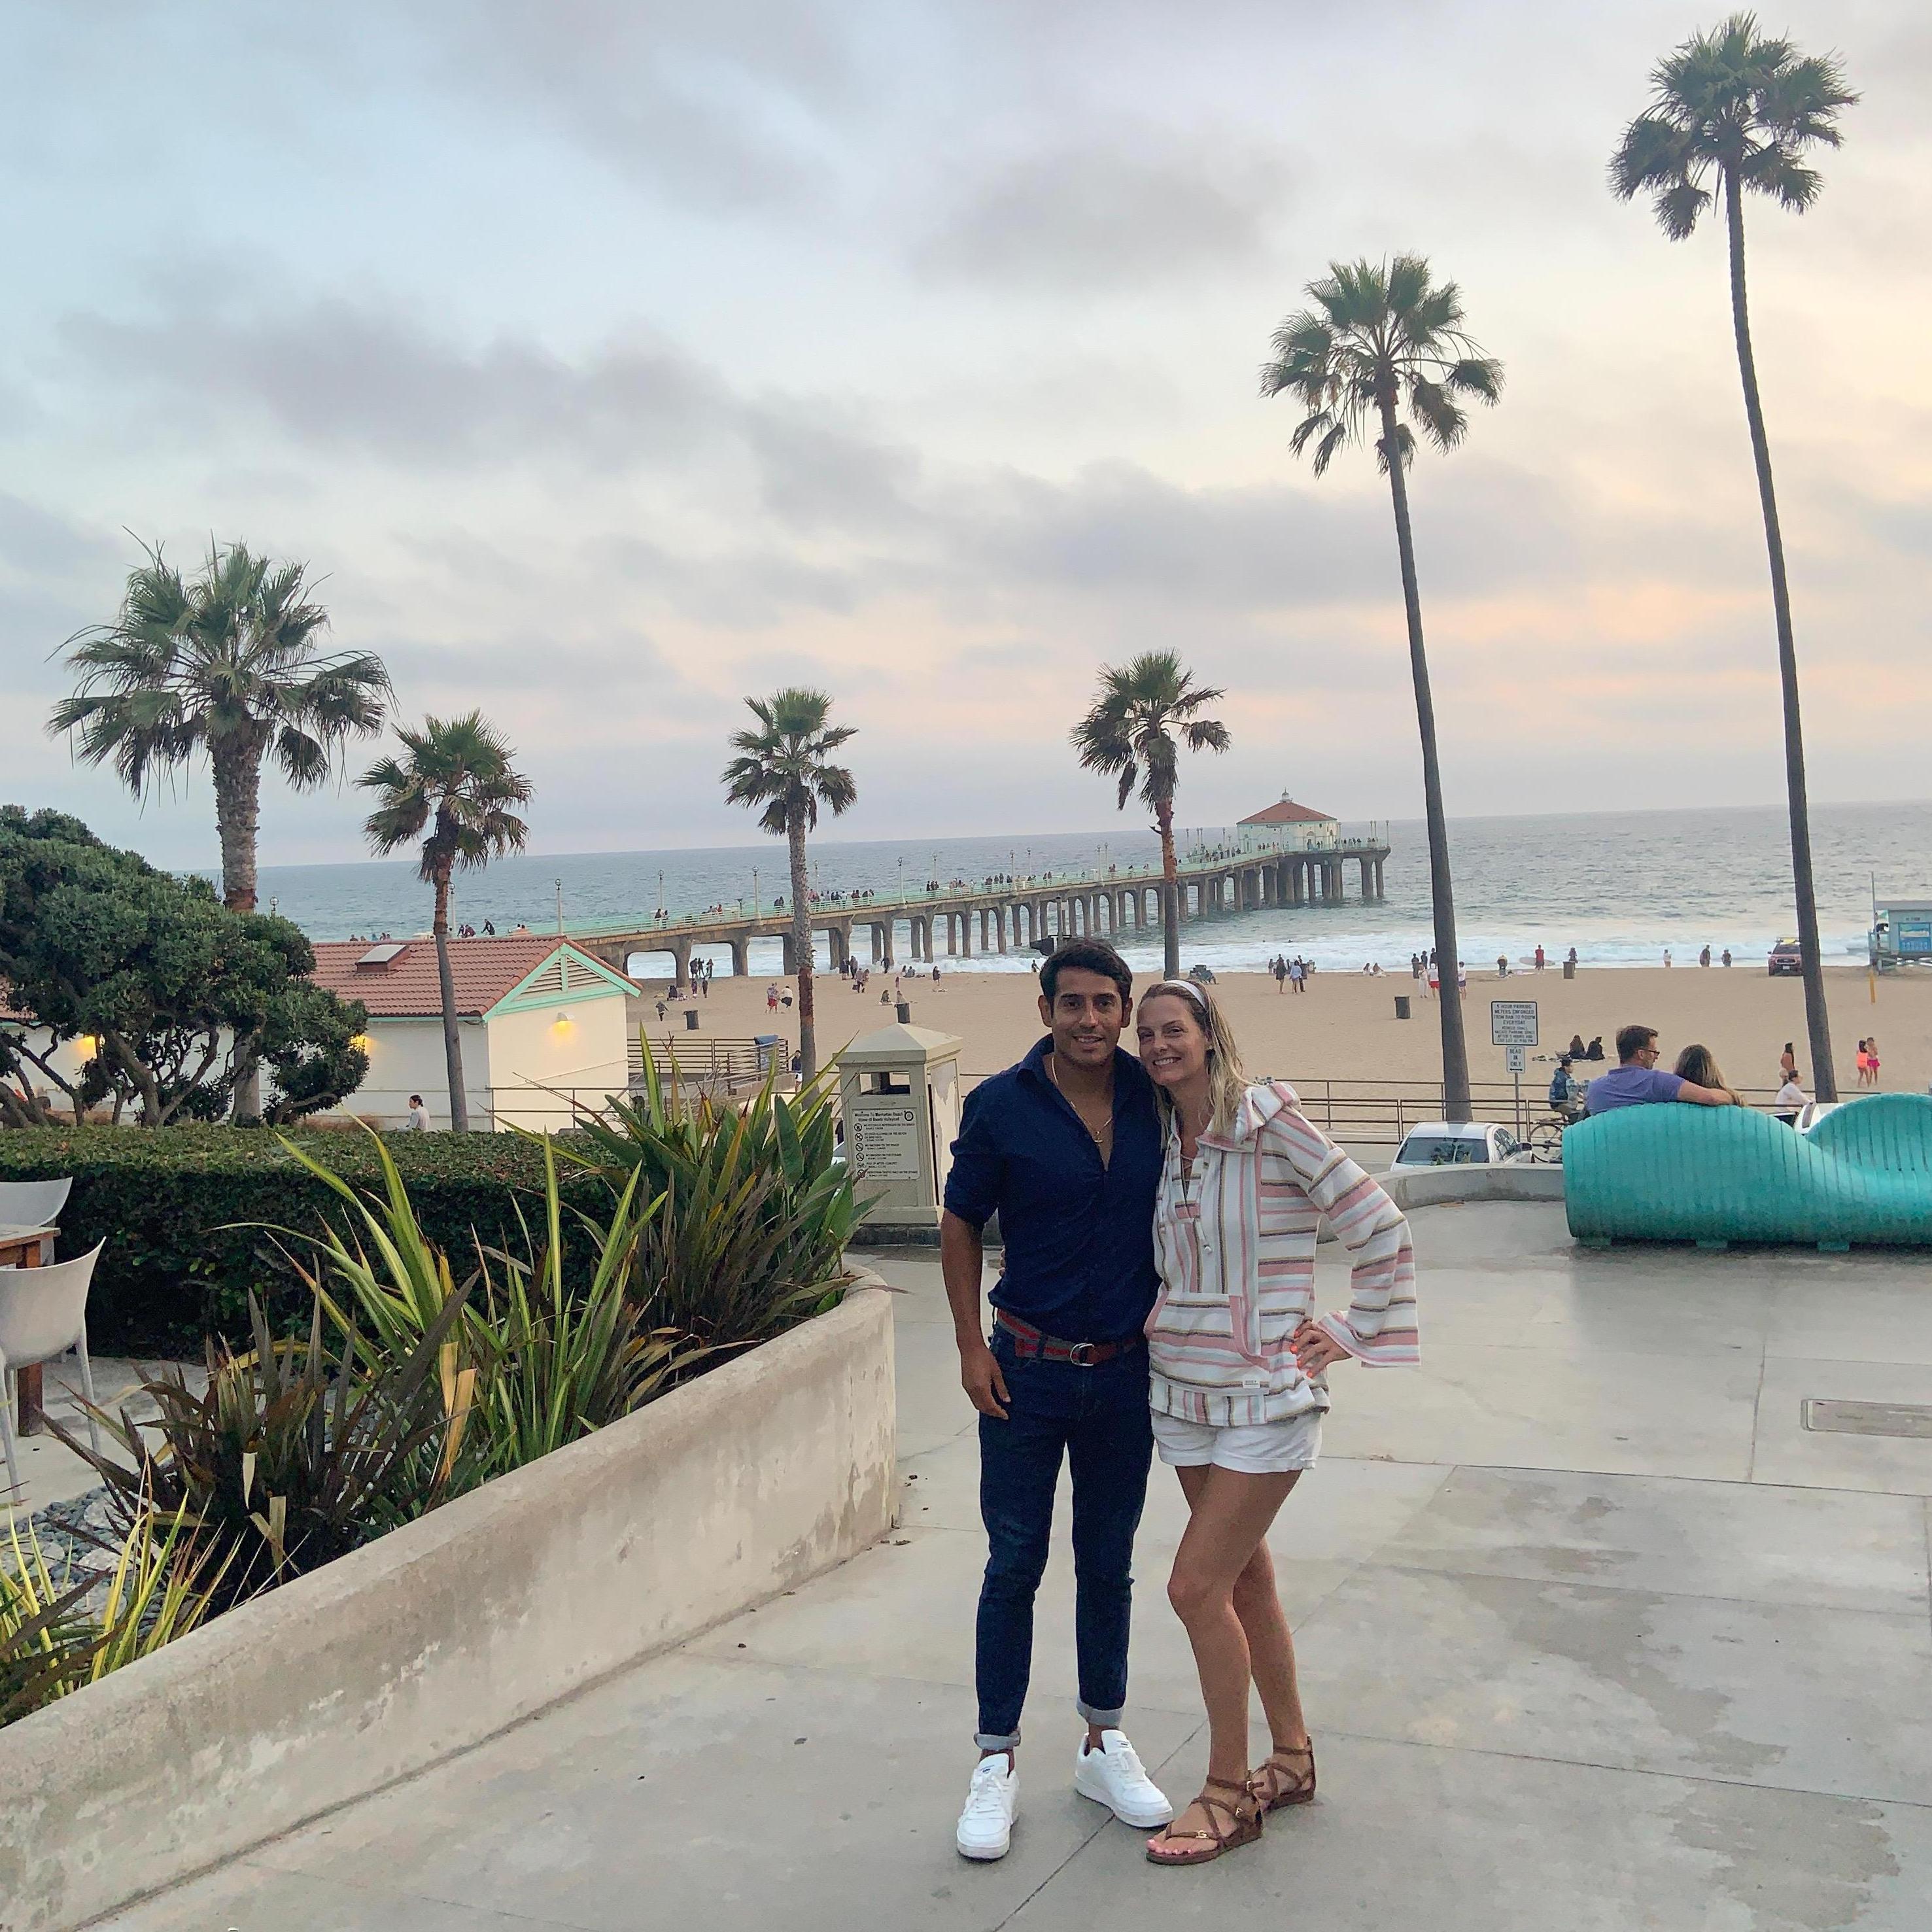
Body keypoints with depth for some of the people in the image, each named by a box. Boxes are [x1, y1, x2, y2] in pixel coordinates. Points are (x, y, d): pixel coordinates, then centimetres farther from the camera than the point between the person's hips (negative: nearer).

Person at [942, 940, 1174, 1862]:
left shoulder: (1155, 1098, -3)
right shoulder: (1001, 1106, -10)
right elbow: (961, 1226, -1)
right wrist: (971, 1348, -6)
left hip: (1125, 1371, 3)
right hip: (1029, 1370, -2)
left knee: (1108, 1563, 14)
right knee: (1015, 1565, 5)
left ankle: (1104, 1747, 30)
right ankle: (997, 1762, 19)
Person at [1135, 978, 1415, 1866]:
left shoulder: (1269, 1120, -14)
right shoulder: (1163, 1143, 5)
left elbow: (1380, 1229, -10)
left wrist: (1356, 1333, -7)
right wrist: (1156, 1321, 13)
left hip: (1267, 1396, -7)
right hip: (1183, 1390, 7)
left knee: (1197, 1587, -8)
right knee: (1246, 1579, 15)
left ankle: (1229, 1792, 9)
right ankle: (1292, 1758, 32)